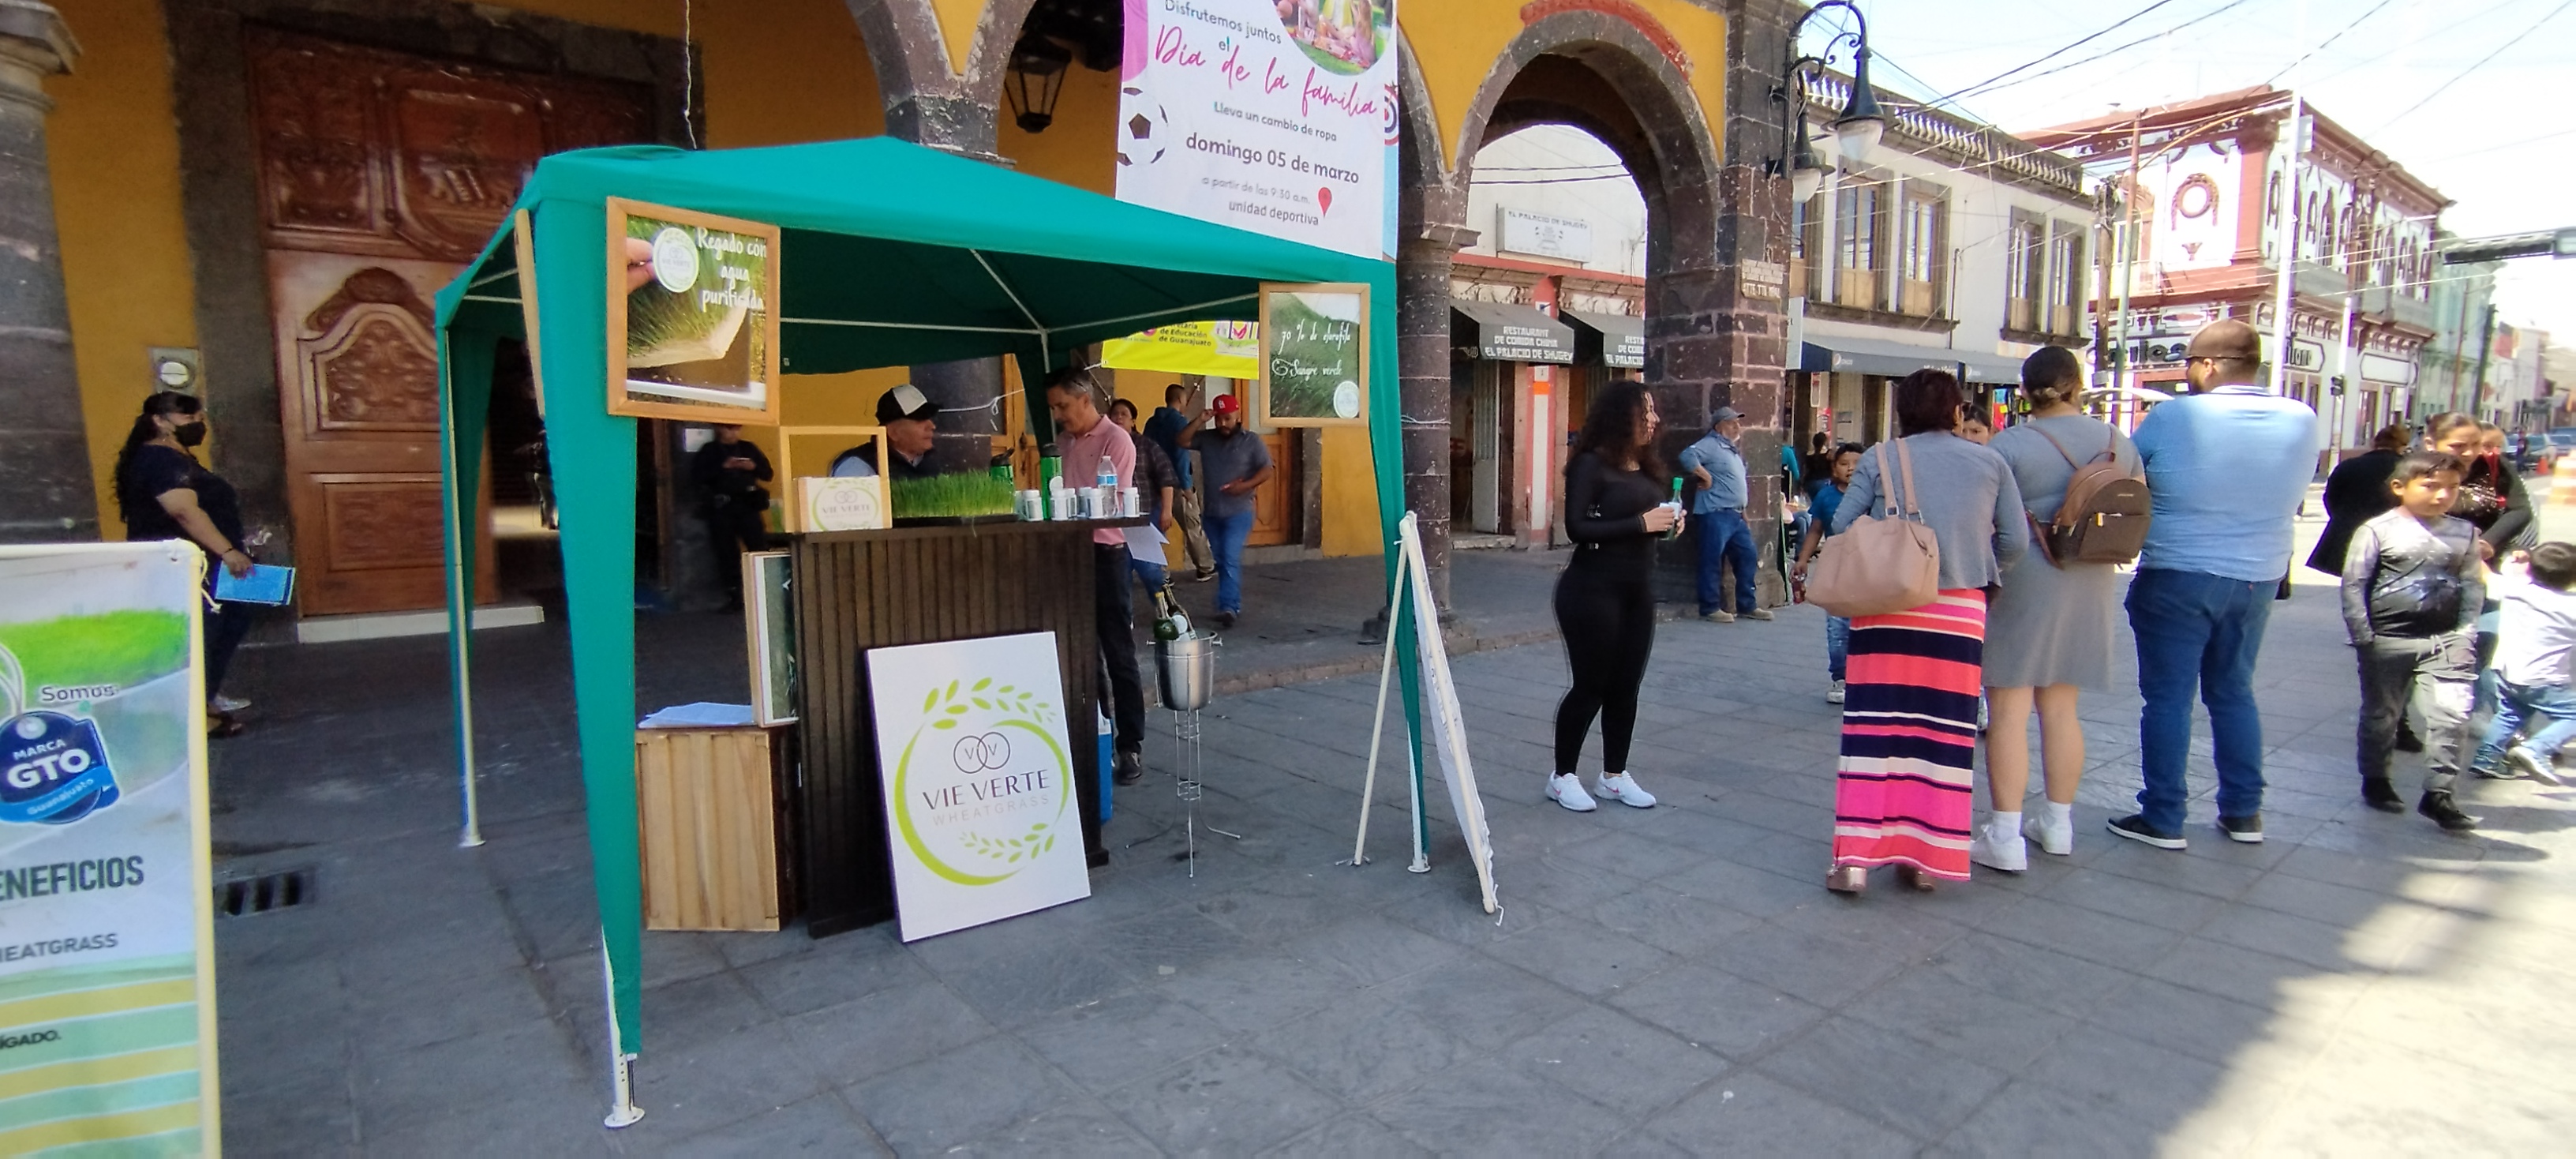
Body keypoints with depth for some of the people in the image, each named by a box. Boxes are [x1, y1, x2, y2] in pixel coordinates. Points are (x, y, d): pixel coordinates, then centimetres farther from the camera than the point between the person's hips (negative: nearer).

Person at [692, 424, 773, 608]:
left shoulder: (749, 449, 15)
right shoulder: (709, 451, 8)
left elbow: (768, 474, 14)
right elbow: (697, 474, -5)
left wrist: (754, 467, -6)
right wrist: (723, 467, -15)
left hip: (748, 505, 1)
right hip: (721, 508, -1)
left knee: (759, 546, -8)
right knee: (727, 551, -1)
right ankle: (733, 595, 3)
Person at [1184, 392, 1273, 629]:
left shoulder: (1252, 441, -4)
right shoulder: (1206, 438, 6)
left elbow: (1267, 471, -7)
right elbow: (1182, 441, -1)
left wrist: (1245, 485, -21)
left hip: (1238, 513, -5)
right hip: (1211, 512, 5)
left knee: (1231, 559, -15)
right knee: (1221, 562, 12)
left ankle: (1228, 608, -17)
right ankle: (1234, 604, 24)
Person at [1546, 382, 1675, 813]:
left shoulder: (1645, 467, 11)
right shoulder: (1591, 464, -11)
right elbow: (1577, 528, -19)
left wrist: (1667, 522, -1)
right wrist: (1641, 523, -20)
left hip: (1639, 591, 7)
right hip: (1593, 591, -7)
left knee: (1626, 686, 10)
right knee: (1591, 685, 0)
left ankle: (1614, 776, 23)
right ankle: (1563, 777, 15)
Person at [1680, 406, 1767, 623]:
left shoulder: (1732, 449, 23)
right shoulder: (1711, 444, -7)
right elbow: (1688, 456, -27)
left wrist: (1744, 514, 23)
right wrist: (1706, 477, -19)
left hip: (1736, 515, 10)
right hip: (1715, 514, -10)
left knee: (1746, 557, 11)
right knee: (1712, 561, -5)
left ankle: (1747, 605, 19)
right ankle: (1710, 608, 1)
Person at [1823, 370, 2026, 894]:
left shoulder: (1880, 458, 0)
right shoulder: (1990, 463, 5)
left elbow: (1842, 526, -3)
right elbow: (2015, 541, 2)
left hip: (1885, 609, -1)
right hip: (1960, 611, 1)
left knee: (1875, 729, 0)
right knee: (1945, 733, 8)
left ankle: (1856, 857, 0)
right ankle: (1927, 857, 14)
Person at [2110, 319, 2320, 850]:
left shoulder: (2171, 417, -15)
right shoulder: (2303, 421, -1)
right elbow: (2293, 493, 13)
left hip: (2176, 578, -5)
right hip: (2259, 579, 5)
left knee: (2168, 696, 2)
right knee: (2233, 692, 18)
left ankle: (2163, 819, 6)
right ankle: (2243, 812, 25)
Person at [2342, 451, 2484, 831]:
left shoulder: (2464, 533, 6)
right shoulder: (2378, 530, -7)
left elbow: (2472, 585, 9)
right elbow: (2353, 584, -7)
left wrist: (2466, 633, 0)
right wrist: (2363, 638, -10)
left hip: (2446, 639, 3)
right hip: (2388, 640, -3)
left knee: (2453, 713, -8)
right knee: (2381, 715, 11)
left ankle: (2438, 793, 2)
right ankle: (2375, 780, 29)